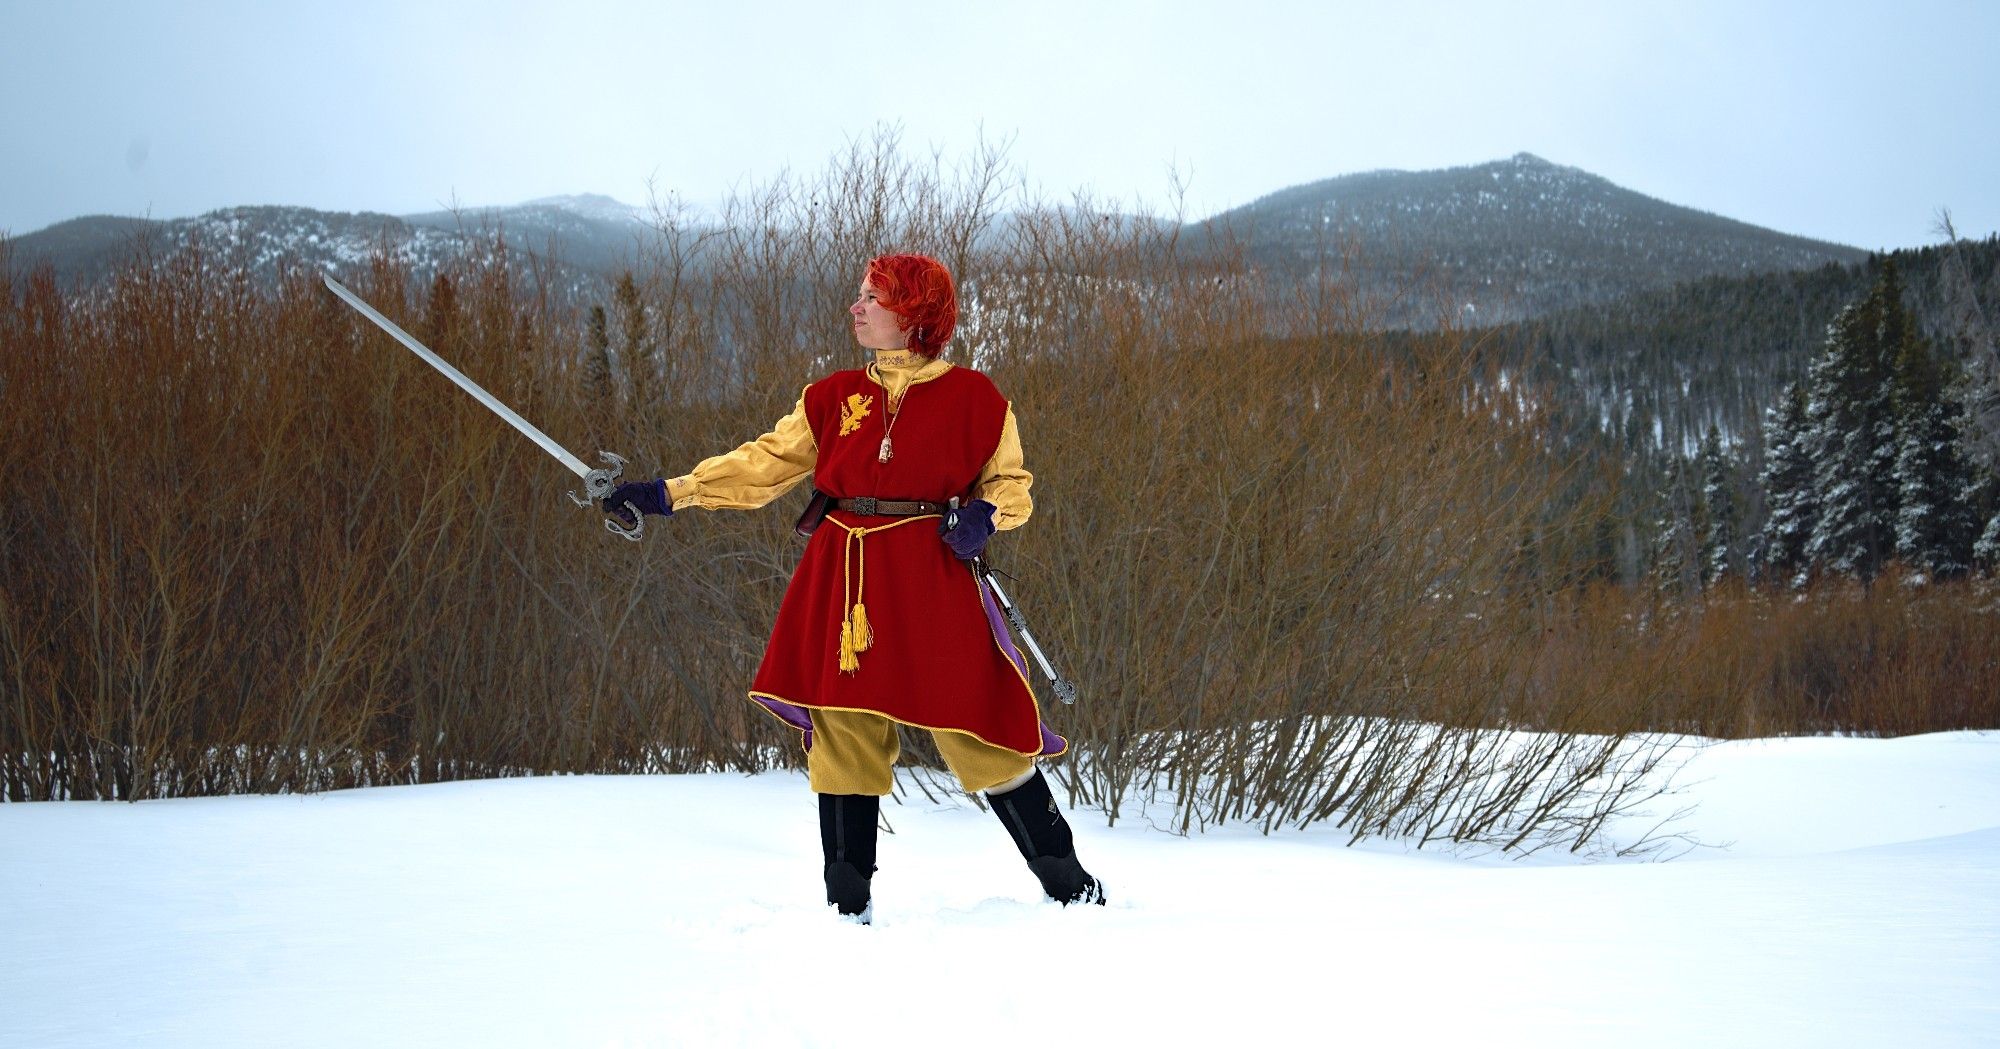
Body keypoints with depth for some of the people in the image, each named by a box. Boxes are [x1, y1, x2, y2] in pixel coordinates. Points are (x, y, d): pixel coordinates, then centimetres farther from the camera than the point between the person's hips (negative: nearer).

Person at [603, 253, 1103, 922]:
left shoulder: (971, 397, 2)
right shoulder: (832, 398, 11)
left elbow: (1011, 483, 9)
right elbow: (763, 464, 10)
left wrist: (983, 517, -13)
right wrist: (670, 493, 3)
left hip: (930, 582, -4)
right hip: (844, 583, 4)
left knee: (975, 730, -5)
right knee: (842, 737, 5)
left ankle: (1064, 879, 10)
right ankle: (848, 904, 19)